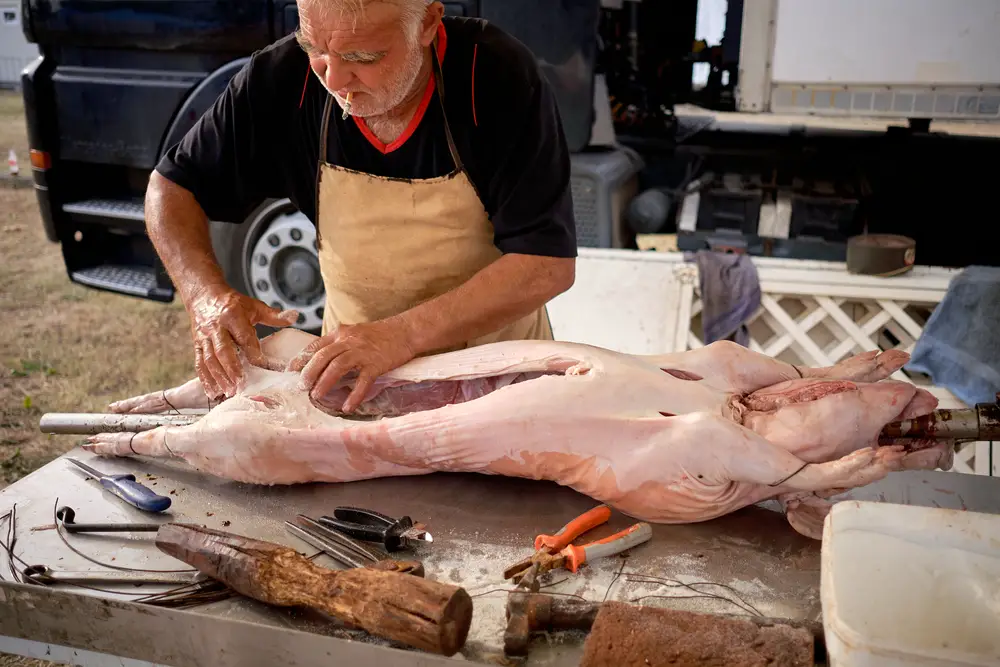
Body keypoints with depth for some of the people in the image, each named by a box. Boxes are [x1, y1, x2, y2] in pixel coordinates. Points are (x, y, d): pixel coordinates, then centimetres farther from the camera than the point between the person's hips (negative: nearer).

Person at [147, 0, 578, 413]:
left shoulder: (502, 77, -21)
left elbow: (549, 264, -24)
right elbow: (172, 186, -2)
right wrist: (205, 292, -21)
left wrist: (405, 334, -34)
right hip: (352, 370, 2)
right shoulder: (282, 77, -14)